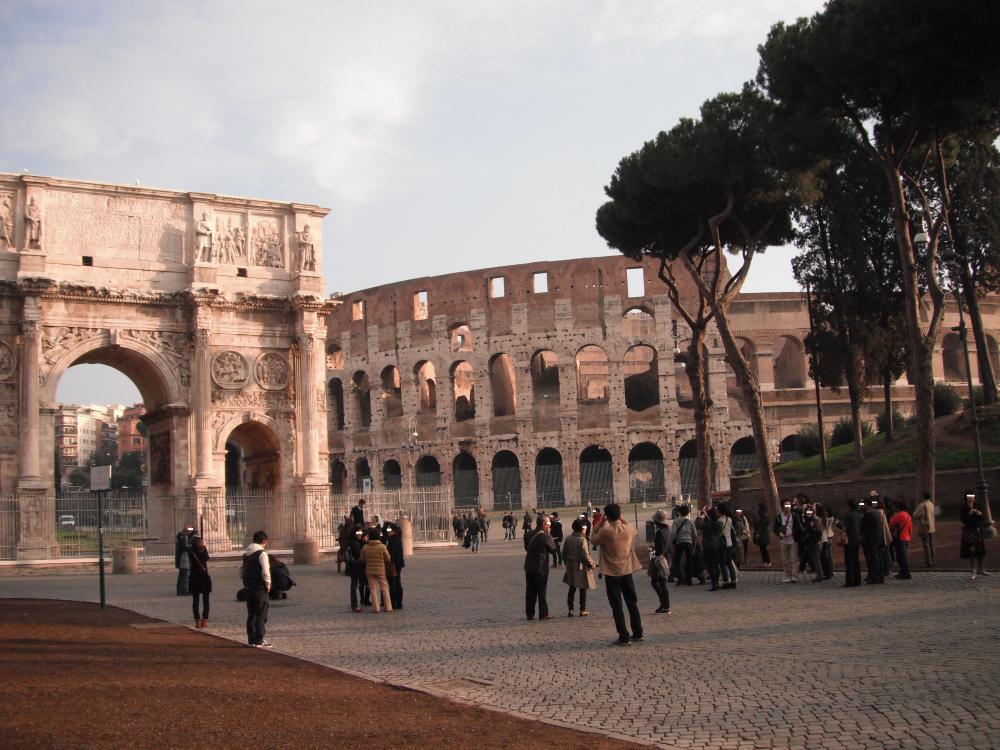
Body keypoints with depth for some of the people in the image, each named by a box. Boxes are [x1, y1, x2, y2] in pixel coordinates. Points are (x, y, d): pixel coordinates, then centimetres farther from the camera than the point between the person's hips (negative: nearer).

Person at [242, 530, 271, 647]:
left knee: (251, 614, 14)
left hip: (248, 587, 8)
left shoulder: (246, 554, 13)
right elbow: (265, 571, -21)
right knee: (261, 615, -4)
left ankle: (251, 639, 18)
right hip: (260, 588, -8)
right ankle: (259, 641, -6)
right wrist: (268, 584, -8)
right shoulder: (261, 553, -14)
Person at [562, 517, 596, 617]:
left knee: (572, 588, 13)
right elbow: (586, 555, -18)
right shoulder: (582, 539, -17)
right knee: (583, 589, 7)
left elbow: (564, 553, 7)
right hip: (581, 567, -5)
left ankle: (570, 610, 12)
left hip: (570, 567, 5)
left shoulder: (568, 539, 1)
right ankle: (582, 610, 11)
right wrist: (592, 564, -5)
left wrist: (566, 563, 20)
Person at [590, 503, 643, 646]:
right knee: (632, 602, 16)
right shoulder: (629, 529, -4)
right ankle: (637, 633, 22)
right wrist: (622, 521, 16)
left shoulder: (605, 531, -18)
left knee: (616, 605, 1)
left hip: (612, 573, -4)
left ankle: (624, 637, -1)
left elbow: (593, 540, -2)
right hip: (627, 570, 5)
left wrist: (598, 525, 5)